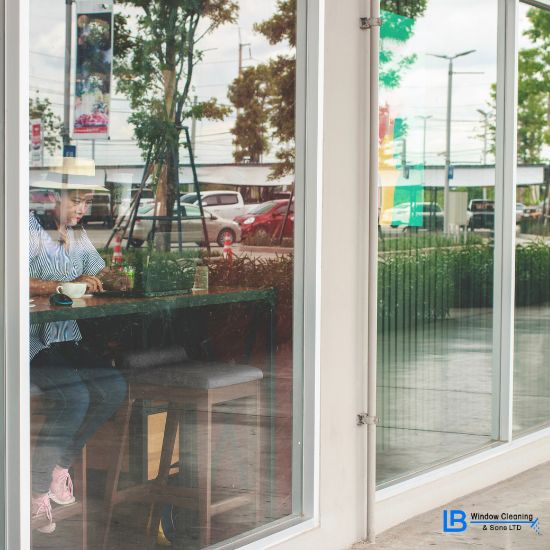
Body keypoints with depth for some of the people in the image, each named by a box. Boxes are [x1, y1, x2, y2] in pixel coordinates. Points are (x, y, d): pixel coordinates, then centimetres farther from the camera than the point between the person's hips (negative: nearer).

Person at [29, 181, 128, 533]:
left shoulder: (78, 235, 14)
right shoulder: (31, 230, -10)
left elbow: (100, 272, 22)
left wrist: (116, 280, -1)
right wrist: (68, 285, -29)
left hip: (68, 337, 8)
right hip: (33, 340, -8)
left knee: (114, 388, -13)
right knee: (74, 397, -28)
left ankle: (61, 465, 4)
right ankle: (39, 489, -12)